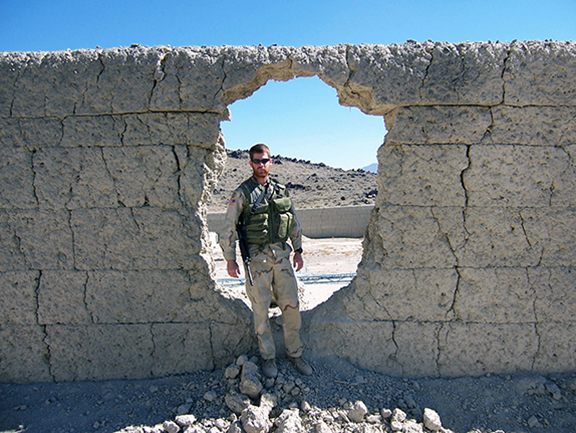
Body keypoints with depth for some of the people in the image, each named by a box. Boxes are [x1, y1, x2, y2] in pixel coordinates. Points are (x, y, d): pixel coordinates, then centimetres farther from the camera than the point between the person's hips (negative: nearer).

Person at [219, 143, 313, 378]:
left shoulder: (281, 191, 9)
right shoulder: (242, 193, -3)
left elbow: (295, 223, 17)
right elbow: (228, 228, -2)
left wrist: (298, 250, 14)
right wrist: (230, 259, -4)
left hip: (282, 255, 4)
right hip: (257, 258, -3)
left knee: (291, 306, 6)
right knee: (261, 309, 4)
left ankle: (295, 354, 24)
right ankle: (268, 357, 22)